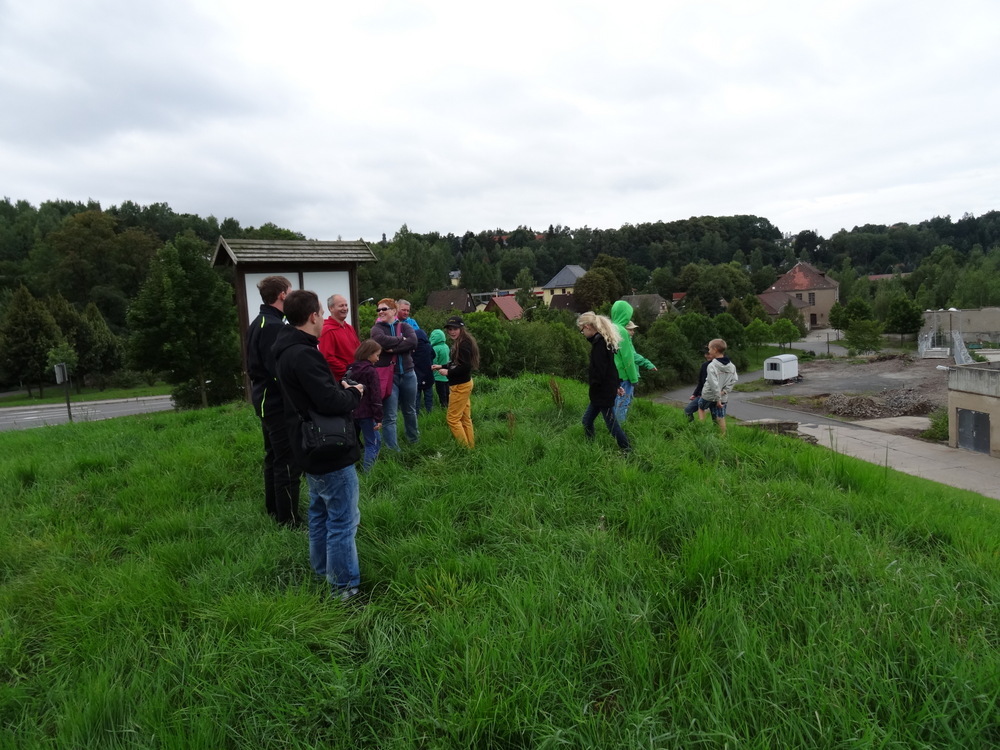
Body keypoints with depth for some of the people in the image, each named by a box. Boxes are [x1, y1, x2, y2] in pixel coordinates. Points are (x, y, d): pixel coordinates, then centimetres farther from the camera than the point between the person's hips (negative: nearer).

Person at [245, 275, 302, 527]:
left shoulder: (257, 324, 12)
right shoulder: (274, 327, -21)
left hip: (264, 401, 11)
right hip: (279, 404, -11)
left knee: (274, 457, 21)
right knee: (288, 463, -3)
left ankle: (273, 510, 33)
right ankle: (289, 519, 4)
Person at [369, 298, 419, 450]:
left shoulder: (404, 326, 6)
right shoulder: (377, 328, 1)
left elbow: (413, 342, -14)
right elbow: (382, 340, -22)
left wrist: (393, 348, -20)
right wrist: (401, 339, -12)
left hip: (408, 374, 3)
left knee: (410, 411, 19)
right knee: (389, 416, -4)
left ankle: (414, 439, 41)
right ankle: (392, 450, 3)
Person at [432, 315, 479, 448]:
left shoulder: (464, 344, -19)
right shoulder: (458, 343, 10)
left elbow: (466, 367, -25)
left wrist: (448, 372, -16)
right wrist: (442, 367, 11)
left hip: (460, 386, -10)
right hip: (463, 384, 10)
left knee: (452, 418, -3)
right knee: (465, 418, 14)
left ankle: (465, 447, 4)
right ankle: (470, 446, 20)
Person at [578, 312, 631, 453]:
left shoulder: (599, 343, -20)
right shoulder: (605, 340, 11)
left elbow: (599, 370, -24)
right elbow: (612, 366, 17)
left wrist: (592, 383, -9)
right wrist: (616, 385, 22)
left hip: (603, 392, -10)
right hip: (609, 388, 10)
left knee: (611, 422, 0)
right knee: (587, 420, 14)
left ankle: (628, 451, 10)